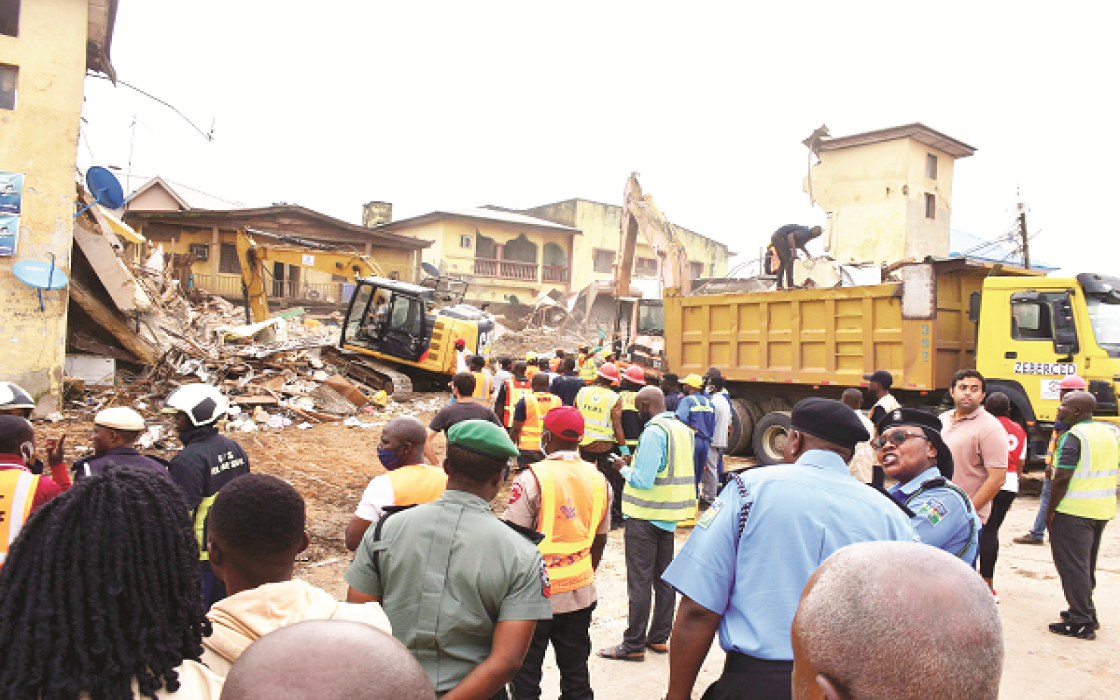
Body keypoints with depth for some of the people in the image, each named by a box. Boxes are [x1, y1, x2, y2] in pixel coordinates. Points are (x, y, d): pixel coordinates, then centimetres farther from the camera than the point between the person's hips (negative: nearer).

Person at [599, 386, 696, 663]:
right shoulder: (683, 430, 8)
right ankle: (659, 637, 24)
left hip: (646, 516, -9)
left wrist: (624, 469, -5)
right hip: (670, 515, 9)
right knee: (664, 578, 15)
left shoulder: (653, 432, -19)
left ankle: (634, 645, 6)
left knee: (639, 582, -1)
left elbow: (643, 480, -24)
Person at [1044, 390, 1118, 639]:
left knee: (1072, 566, -1)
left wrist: (1050, 511, -12)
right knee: (1087, 565, 20)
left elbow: (1062, 478, -20)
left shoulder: (1074, 436, -16)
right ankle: (1087, 613, 29)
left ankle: (1081, 623, 2)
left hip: (1074, 511, -9)